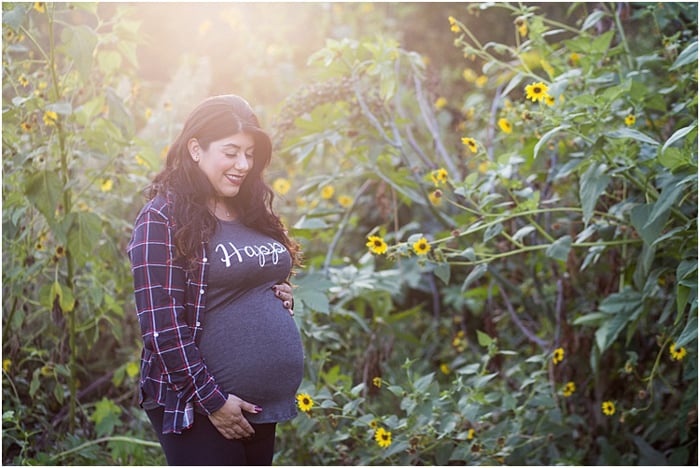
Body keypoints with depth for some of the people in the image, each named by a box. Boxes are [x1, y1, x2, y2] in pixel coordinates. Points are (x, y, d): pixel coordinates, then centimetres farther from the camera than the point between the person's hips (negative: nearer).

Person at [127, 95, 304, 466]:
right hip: (197, 407, -8)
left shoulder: (252, 213, 11)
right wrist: (212, 401, -17)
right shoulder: (163, 219, -11)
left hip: (262, 404, 8)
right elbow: (162, 327, -17)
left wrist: (283, 297, 3)